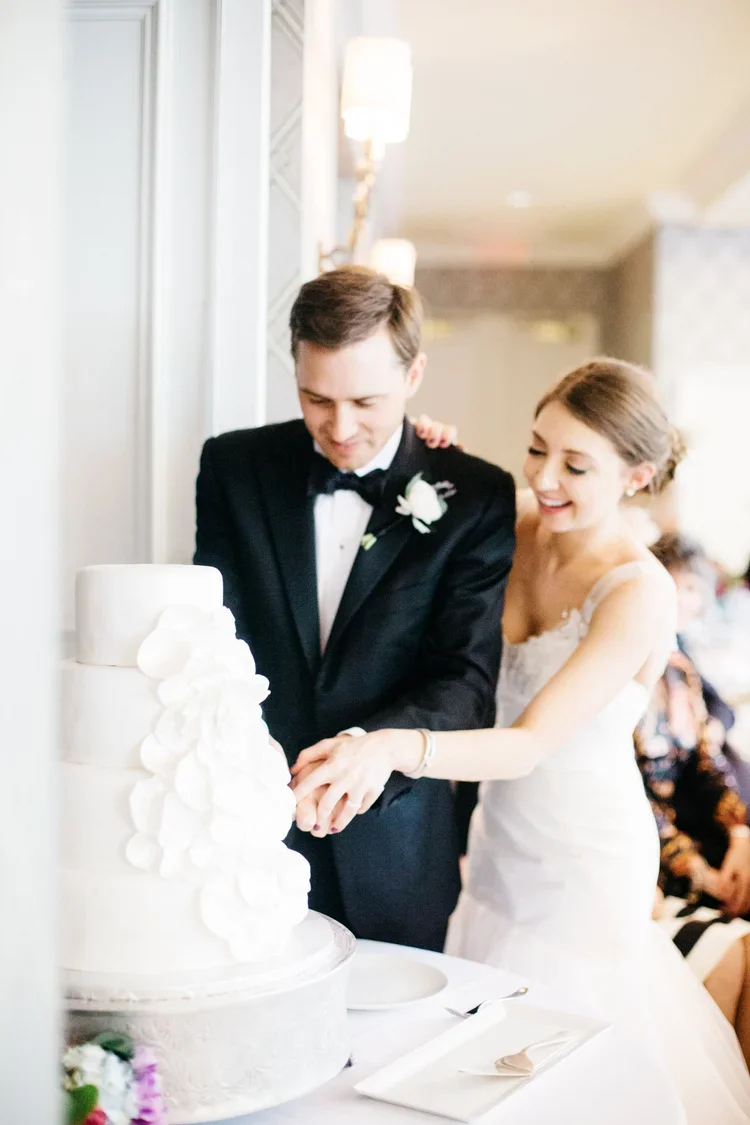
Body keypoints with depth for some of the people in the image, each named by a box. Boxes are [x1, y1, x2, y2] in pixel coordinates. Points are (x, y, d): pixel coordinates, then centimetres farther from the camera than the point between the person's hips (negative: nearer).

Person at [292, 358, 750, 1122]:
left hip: (584, 858, -6)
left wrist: (394, 747, -49)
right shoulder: (521, 529, -7)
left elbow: (531, 743, -32)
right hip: (503, 840, 6)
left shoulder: (639, 592, -24)